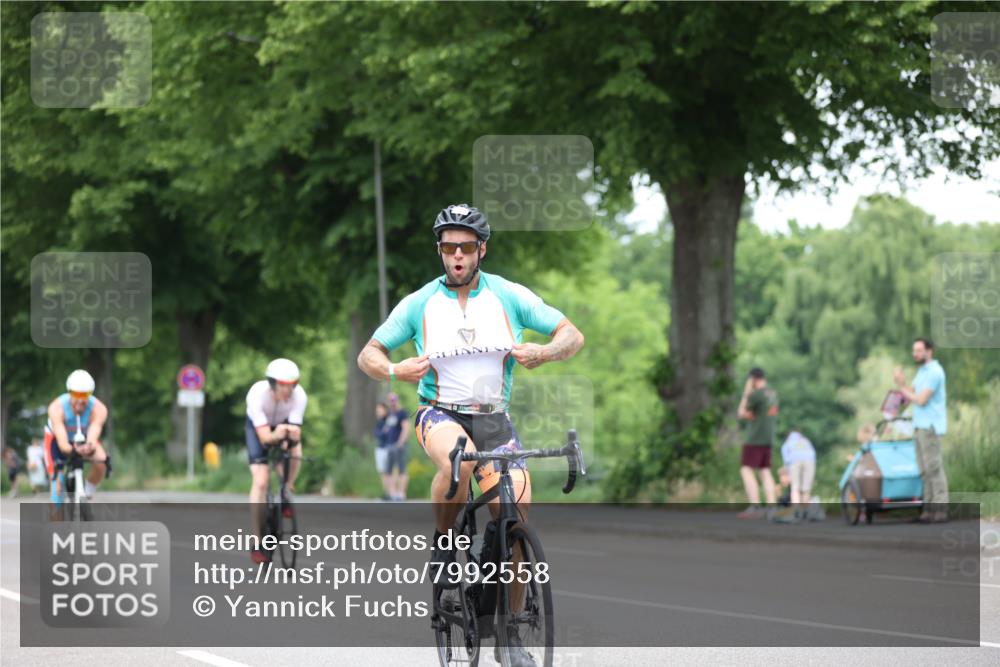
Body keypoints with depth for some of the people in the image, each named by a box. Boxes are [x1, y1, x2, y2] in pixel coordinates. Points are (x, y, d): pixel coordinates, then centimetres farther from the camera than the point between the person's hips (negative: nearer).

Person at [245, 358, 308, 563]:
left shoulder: (299, 396, -32)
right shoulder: (257, 394, -38)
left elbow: (295, 431, -33)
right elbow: (264, 437, -41)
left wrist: (291, 436, -56)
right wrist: (276, 435, -62)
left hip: (284, 423, 2)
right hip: (259, 427, -2)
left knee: (295, 449, -31)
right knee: (260, 481, -15)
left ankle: (286, 494, -2)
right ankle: (258, 542, -9)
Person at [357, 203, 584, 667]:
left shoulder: (508, 296, 0)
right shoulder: (420, 304, -1)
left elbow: (573, 336, 1)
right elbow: (368, 354, 5)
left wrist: (544, 353, -21)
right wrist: (395, 371, -17)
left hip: (493, 420, 2)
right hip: (440, 414, -2)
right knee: (459, 458, -39)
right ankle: (442, 543, -11)